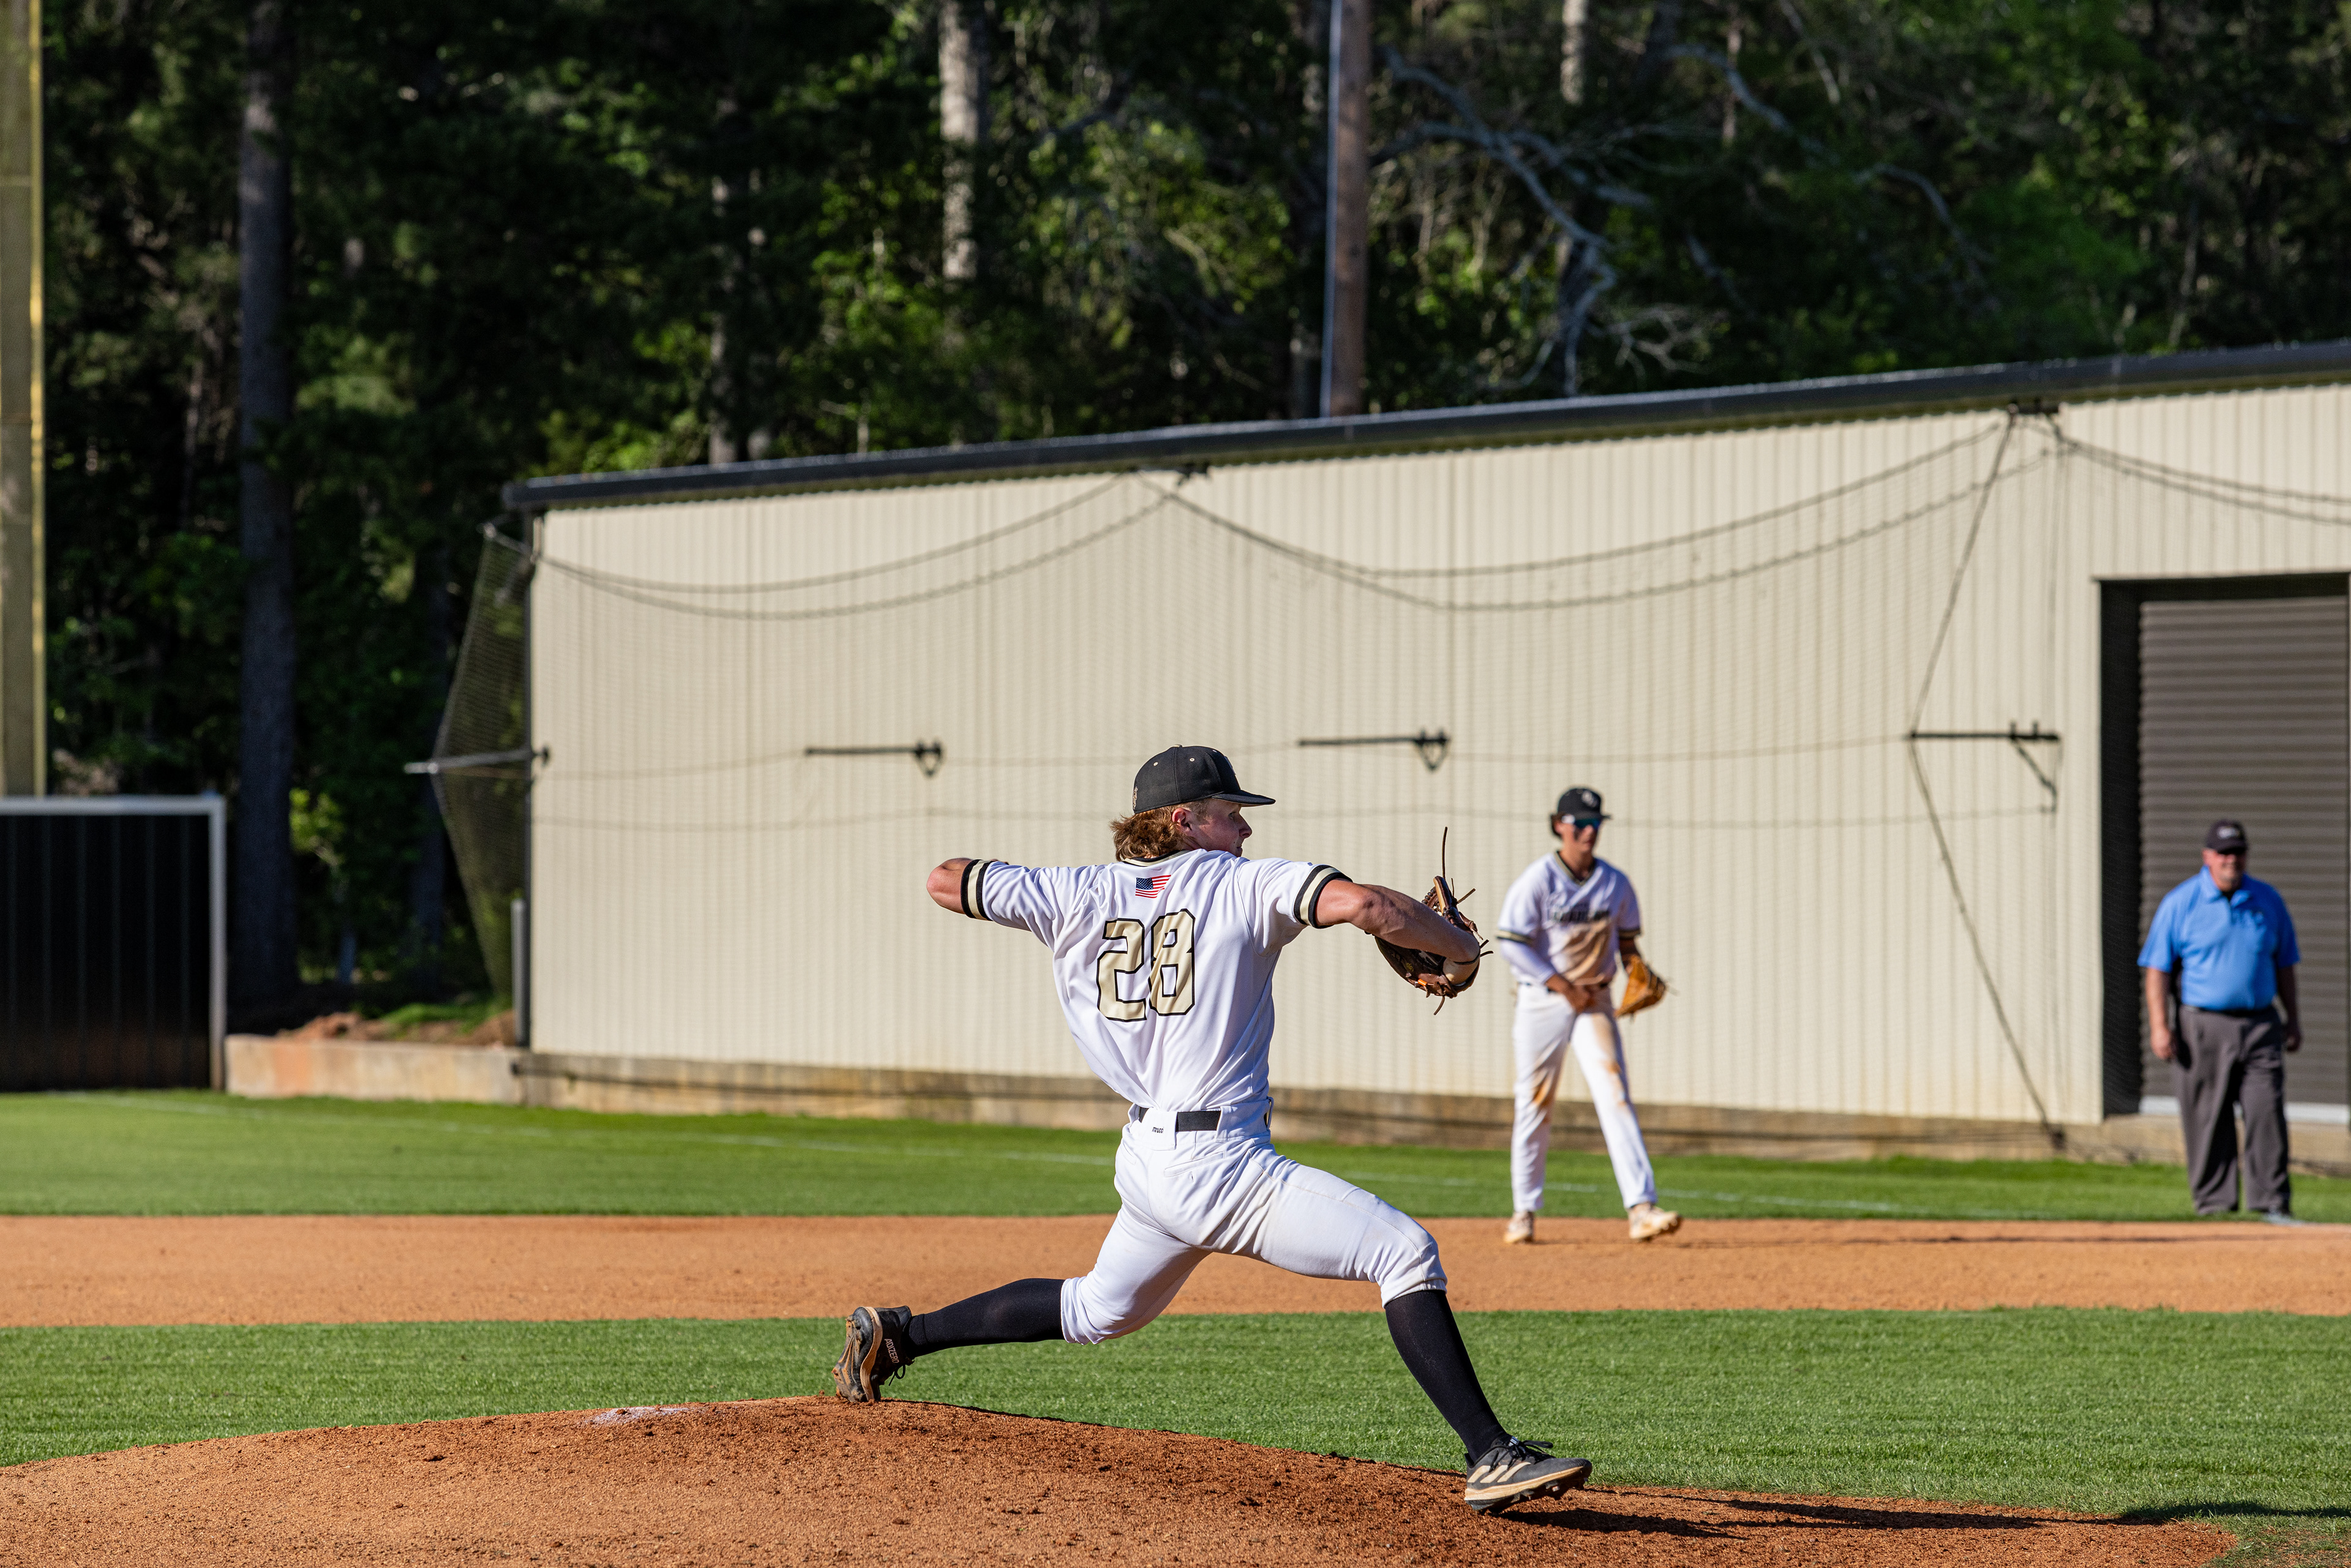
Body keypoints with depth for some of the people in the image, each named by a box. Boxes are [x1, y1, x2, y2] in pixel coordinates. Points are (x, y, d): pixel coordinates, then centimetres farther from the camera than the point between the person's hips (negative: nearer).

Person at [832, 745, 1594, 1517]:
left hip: (1146, 1163, 7)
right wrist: (1458, 946, -5)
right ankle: (1491, 1458, -24)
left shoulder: (1080, 896, 9)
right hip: (1222, 1165, -7)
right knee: (1405, 1251, -12)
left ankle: (898, 1335, 39)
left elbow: (946, 882, 18)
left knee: (1101, 1309, 33)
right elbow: (1362, 904, -21)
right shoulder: (1244, 885, -6)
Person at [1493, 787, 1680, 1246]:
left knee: (1615, 1096, -11)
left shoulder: (1615, 883, 4)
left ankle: (1641, 1208, -19)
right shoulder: (1536, 880, -8)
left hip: (1594, 1001, 2)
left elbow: (1627, 938, 17)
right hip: (1542, 1000, -2)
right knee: (1534, 1104, 4)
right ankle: (1524, 1211, 19)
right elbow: (1510, 941, -13)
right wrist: (1564, 986, -16)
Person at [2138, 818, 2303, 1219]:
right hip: (2204, 1027, -2)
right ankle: (2214, 1204, 5)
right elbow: (2157, 966, -1)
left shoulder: (2268, 900, 11)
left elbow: (2284, 964, 19)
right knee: (2208, 1121, -2)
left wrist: (2294, 1019, 14)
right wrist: (2159, 1026, -10)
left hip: (2260, 1024, 2)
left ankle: (2272, 1201, -4)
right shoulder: (2180, 903, 0)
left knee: (2267, 1112, -6)